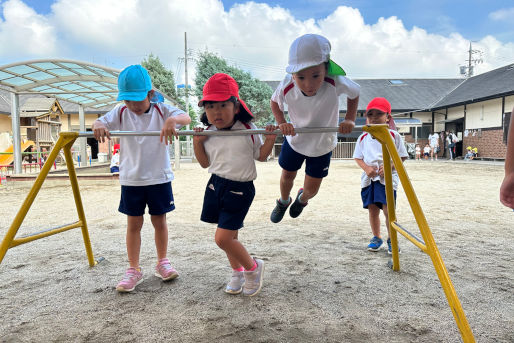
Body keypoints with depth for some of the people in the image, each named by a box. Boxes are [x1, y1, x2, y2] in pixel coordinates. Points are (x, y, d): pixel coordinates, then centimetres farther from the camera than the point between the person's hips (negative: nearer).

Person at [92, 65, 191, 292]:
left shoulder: (161, 111, -5)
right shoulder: (121, 113, 1)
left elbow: (186, 117, -20)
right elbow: (100, 122, -10)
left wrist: (172, 120, -43)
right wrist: (99, 126, -35)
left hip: (159, 177, -1)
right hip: (131, 179, 2)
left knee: (159, 221, 11)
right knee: (133, 224, 8)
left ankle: (162, 263, 30)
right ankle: (133, 270, 20)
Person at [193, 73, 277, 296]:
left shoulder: (248, 130, -8)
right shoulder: (208, 134, 1)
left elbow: (261, 156, 4)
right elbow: (205, 163, 10)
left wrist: (270, 139, -13)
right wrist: (197, 143, -4)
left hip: (240, 188, -4)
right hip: (216, 185, 5)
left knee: (222, 238, -10)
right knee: (230, 235, 16)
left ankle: (253, 267, 15)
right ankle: (237, 272, 40)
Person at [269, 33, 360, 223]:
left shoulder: (336, 84, -36)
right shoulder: (286, 87, -32)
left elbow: (355, 93, -11)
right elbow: (275, 102, -7)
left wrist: (349, 119, -21)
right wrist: (281, 123, -22)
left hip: (322, 145, 0)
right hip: (294, 140, 1)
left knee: (311, 189, 12)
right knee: (287, 176, 23)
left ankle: (302, 198, 53)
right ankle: (283, 201, 60)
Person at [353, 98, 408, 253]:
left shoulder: (393, 135, 2)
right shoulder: (363, 138, 10)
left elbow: (402, 157, 3)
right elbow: (358, 157, 13)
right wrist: (366, 168, -6)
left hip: (387, 178, -3)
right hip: (368, 178, 3)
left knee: (388, 209, -9)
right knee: (372, 209, 7)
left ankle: (392, 239, 11)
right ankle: (376, 237, 25)